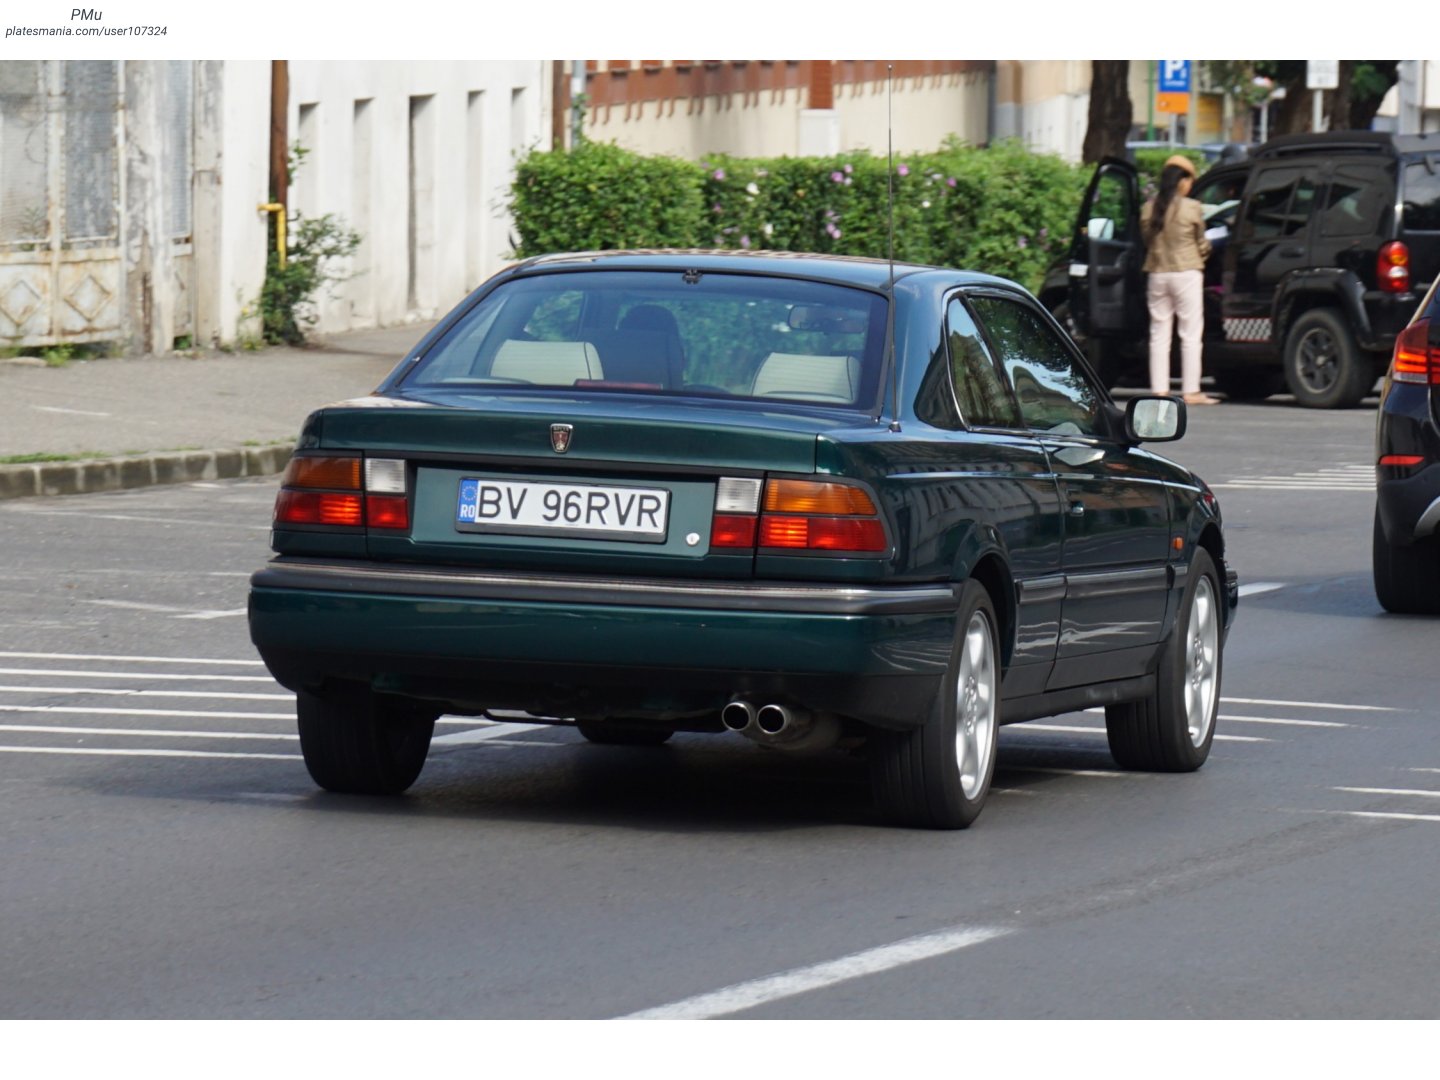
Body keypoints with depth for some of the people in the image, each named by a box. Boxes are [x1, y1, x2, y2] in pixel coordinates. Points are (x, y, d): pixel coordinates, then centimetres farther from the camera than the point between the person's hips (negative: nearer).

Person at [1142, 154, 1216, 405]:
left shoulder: (1149, 208, 0)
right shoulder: (1191, 208, -10)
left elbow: (1147, 240, 7)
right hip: (1186, 274, -4)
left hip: (1157, 274, 4)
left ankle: (1159, 389, 7)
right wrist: (1203, 253, 21)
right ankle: (1191, 391, -1)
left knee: (1159, 335, 9)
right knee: (1190, 335, 1)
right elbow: (1201, 244, 0)